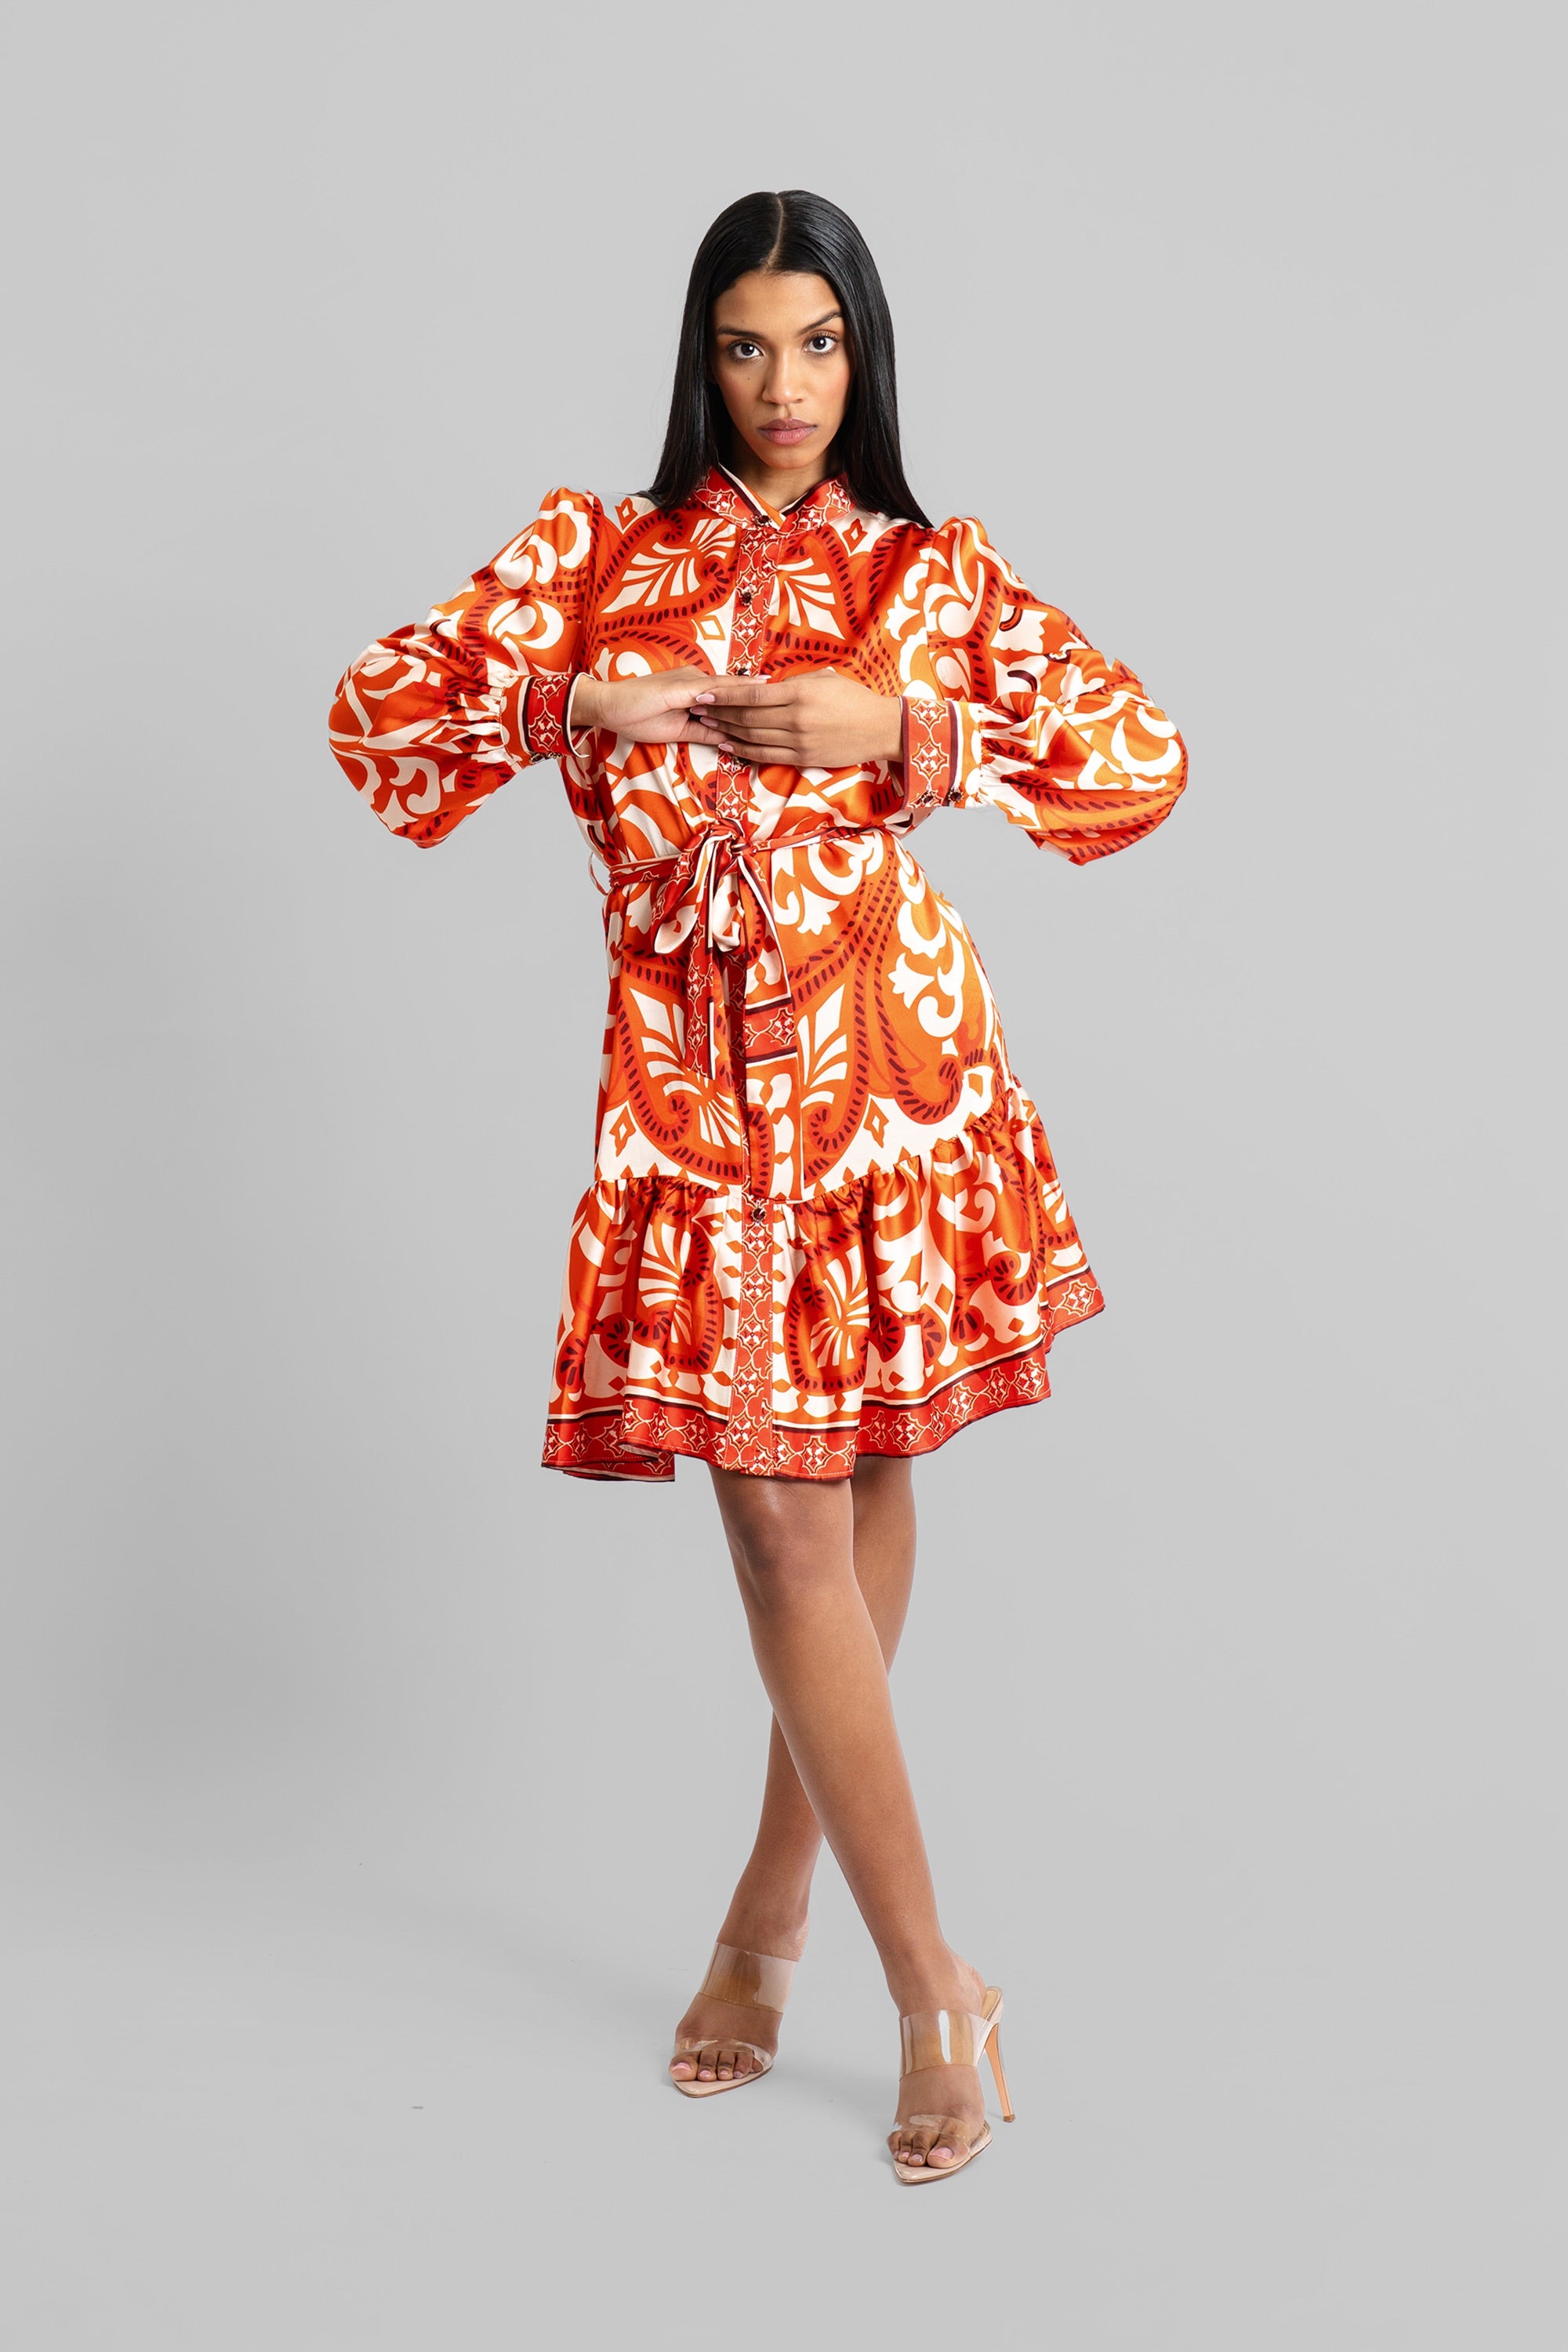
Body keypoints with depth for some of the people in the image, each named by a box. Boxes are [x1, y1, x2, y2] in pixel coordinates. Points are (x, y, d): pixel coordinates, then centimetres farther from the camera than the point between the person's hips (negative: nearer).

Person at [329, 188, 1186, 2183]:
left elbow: (1145, 757, -1)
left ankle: (774, 1906, 25)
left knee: (860, 1482, 7)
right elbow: (375, 709, 5)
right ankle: (932, 1982, 4)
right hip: (693, 1075, -1)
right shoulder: (594, 554, 7)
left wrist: (903, 726, -12)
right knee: (783, 1514, -5)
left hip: (894, 1061, 1)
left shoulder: (933, 576, 6)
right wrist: (582, 703, -10)